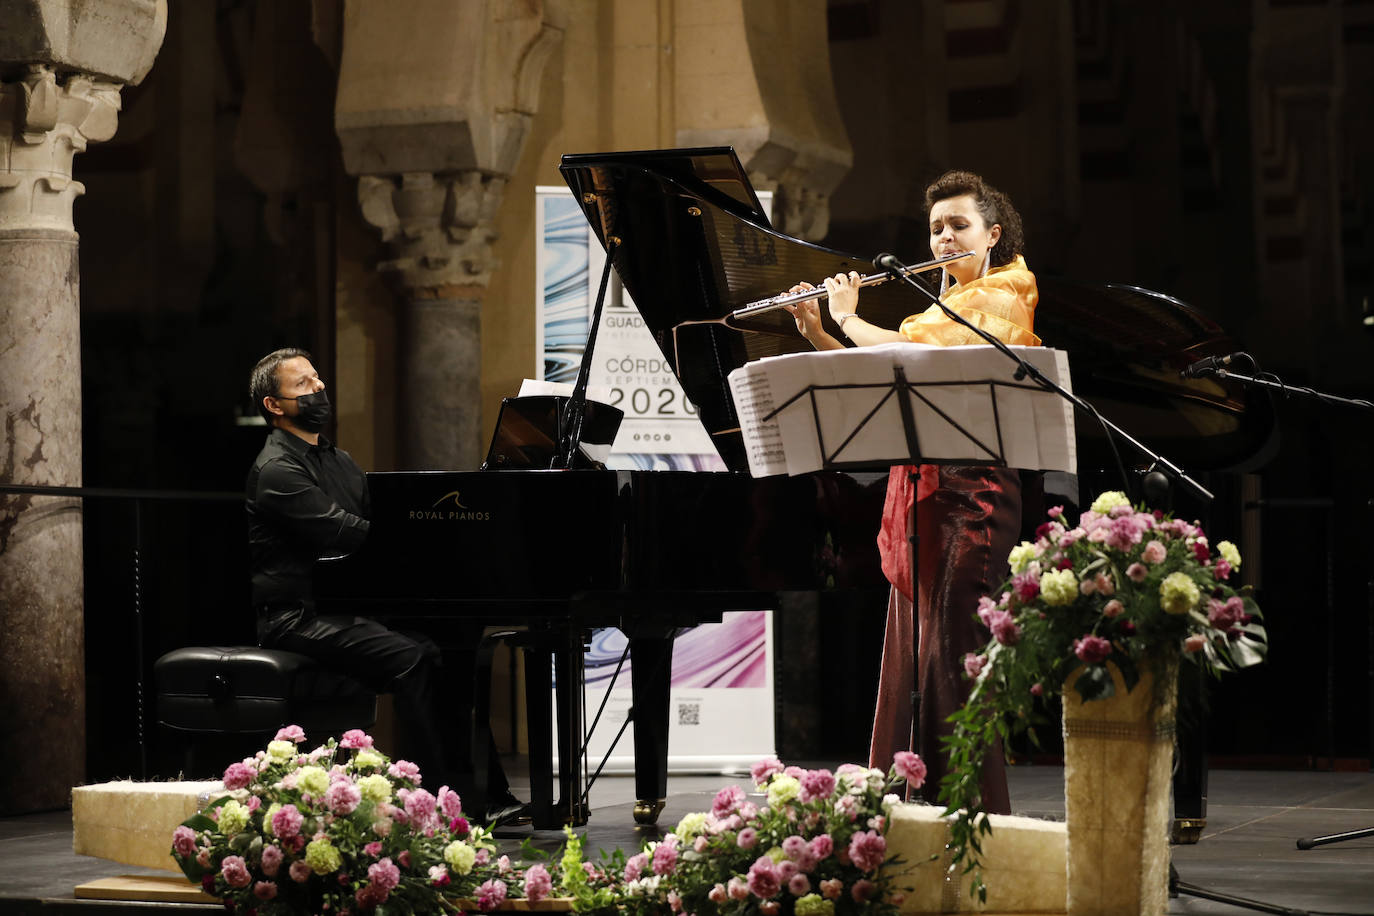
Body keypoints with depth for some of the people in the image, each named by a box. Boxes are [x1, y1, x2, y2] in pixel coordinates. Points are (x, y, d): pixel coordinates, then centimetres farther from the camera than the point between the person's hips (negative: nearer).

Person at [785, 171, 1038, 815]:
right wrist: (813, 327, 12)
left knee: (950, 652, -11)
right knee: (910, 654, 7)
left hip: (969, 490, -9)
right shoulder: (944, 307, 24)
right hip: (921, 490, 9)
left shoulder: (999, 299, -5)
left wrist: (848, 316, -4)